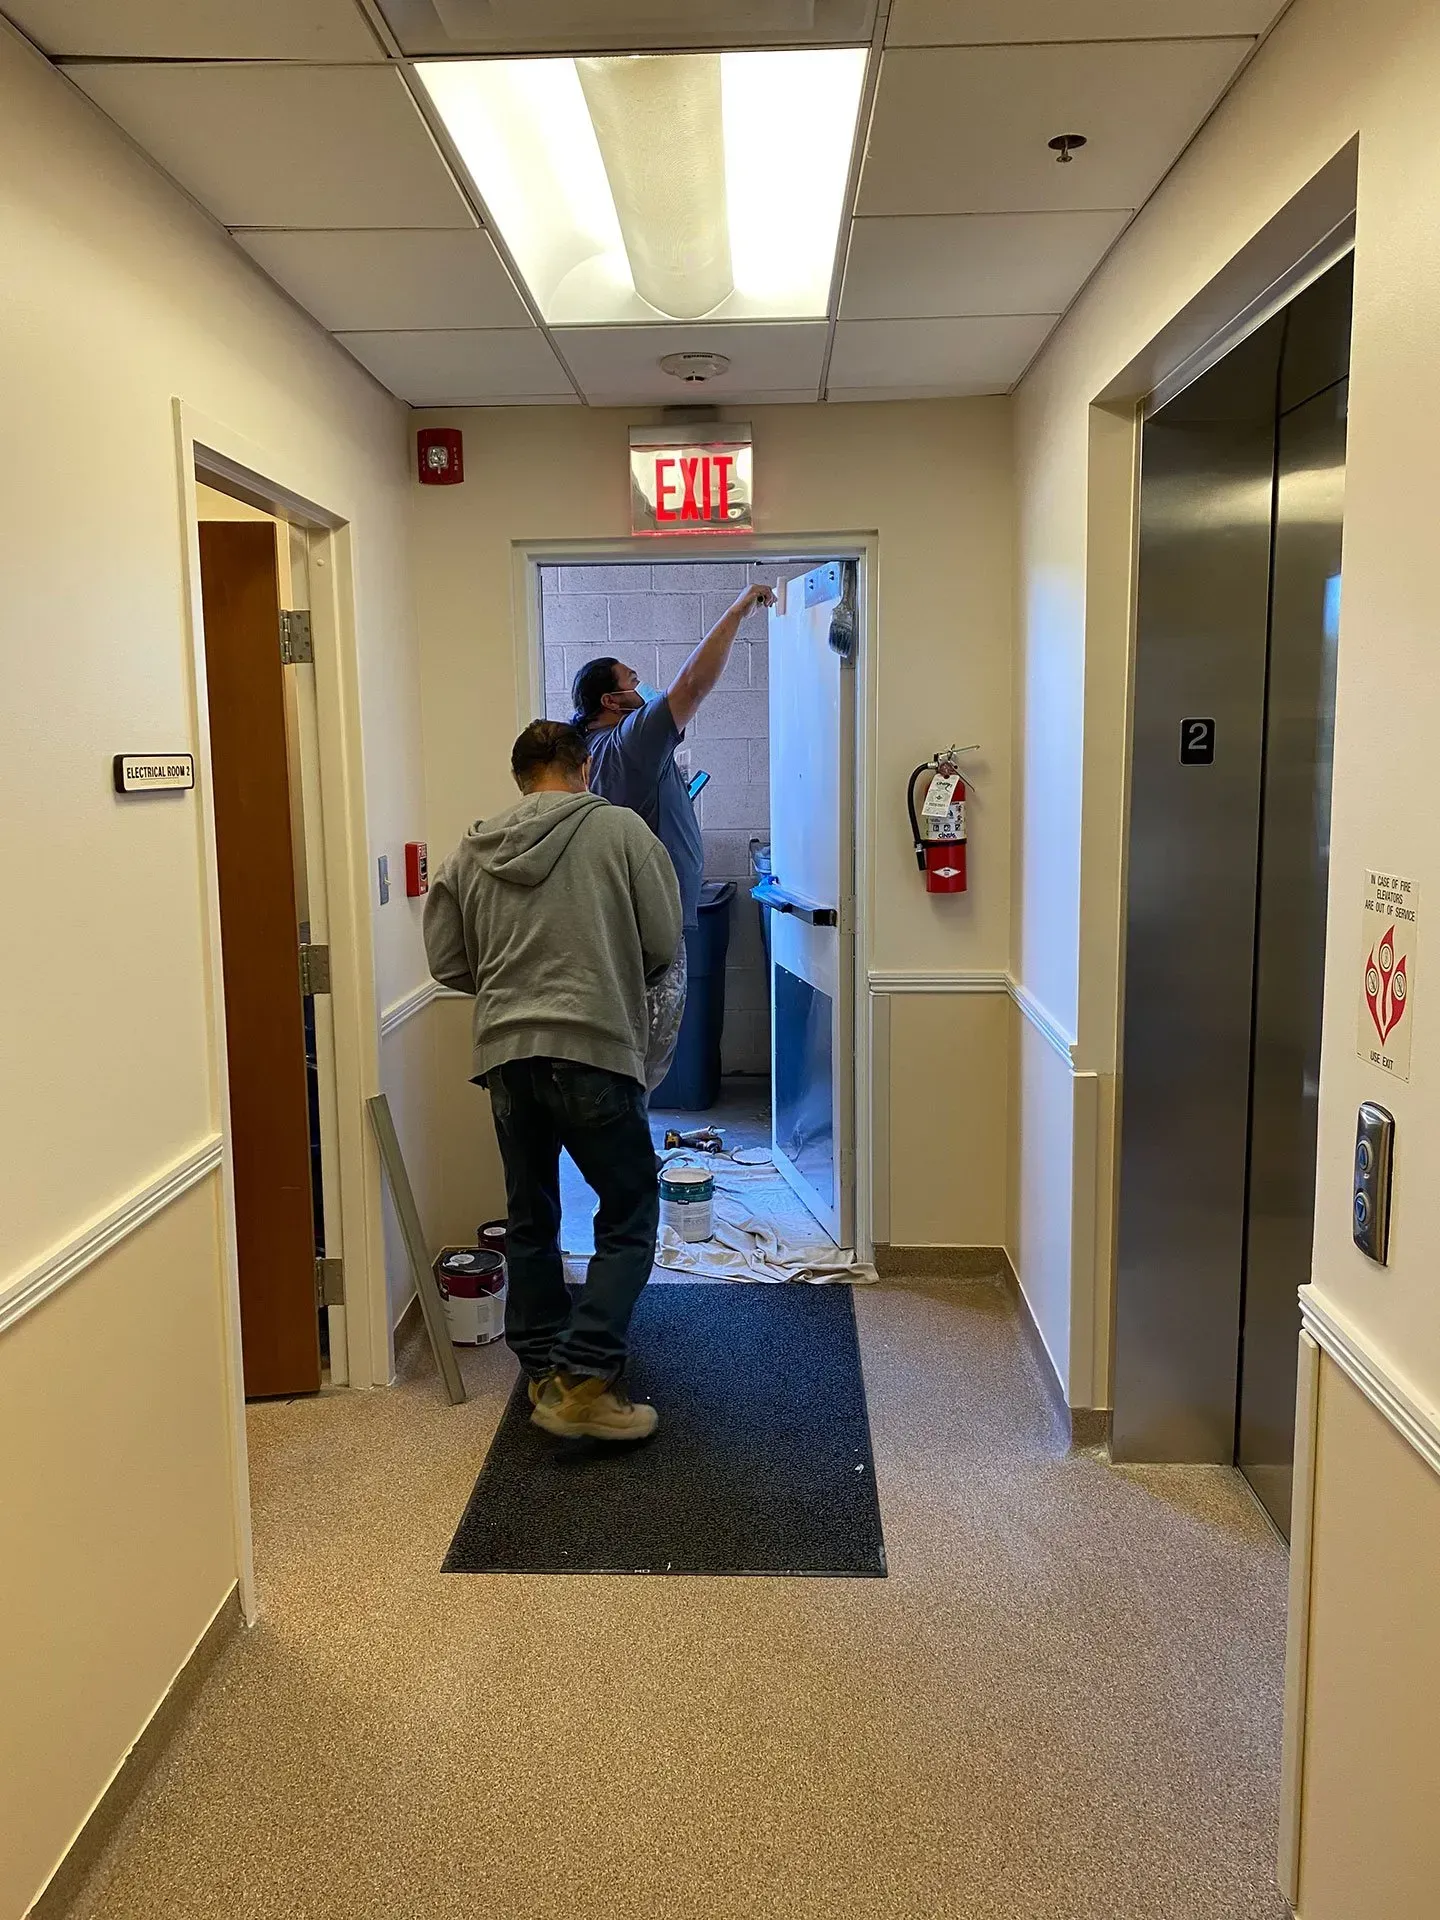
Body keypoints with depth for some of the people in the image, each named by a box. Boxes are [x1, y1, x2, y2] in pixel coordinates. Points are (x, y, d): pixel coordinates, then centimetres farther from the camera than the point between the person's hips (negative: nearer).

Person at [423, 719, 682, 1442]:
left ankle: (544, 1373, 27)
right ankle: (586, 1380, -1)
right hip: (594, 1051, -4)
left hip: (504, 1054, 5)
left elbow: (447, 961, 10)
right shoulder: (621, 829, -2)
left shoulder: (471, 851, 9)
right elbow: (664, 943, -3)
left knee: (530, 1220, 17)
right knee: (630, 1216, 7)